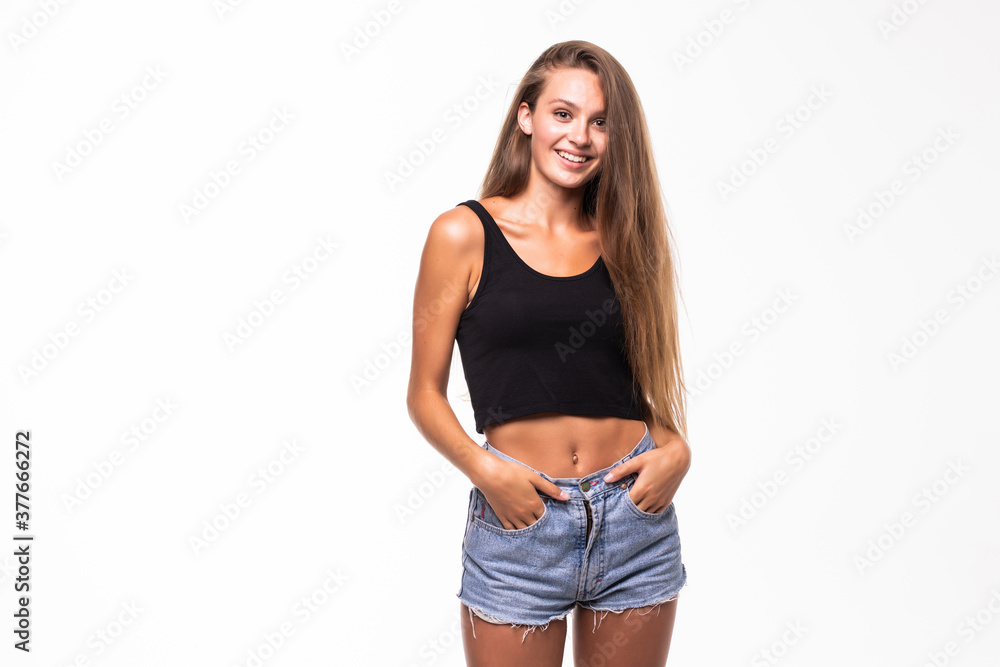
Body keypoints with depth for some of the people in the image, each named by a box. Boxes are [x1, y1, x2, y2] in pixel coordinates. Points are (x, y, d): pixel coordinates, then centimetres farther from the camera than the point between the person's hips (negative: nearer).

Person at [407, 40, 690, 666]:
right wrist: (484, 468, -17)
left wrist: (676, 449, -5)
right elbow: (425, 394, -2)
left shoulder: (622, 239, 8)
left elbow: (647, 380, 14)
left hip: (634, 519, 3)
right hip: (520, 519, -3)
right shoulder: (464, 234, -2)